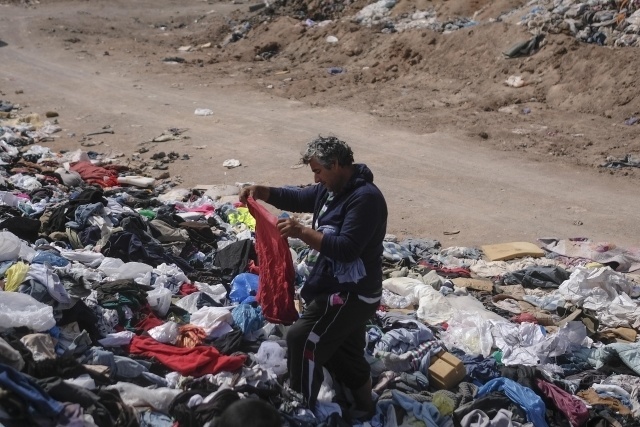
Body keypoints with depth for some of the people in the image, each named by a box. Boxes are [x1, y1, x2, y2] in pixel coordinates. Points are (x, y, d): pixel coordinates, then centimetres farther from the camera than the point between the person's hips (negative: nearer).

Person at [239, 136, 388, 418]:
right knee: (346, 352, 21)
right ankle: (364, 406, 38)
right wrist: (262, 191, 1)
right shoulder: (332, 188, 6)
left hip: (351, 294, -10)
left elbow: (347, 249, -30)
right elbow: (297, 198, 18)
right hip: (341, 290, 10)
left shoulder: (365, 198, -24)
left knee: (302, 339, -10)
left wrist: (302, 232, -31)